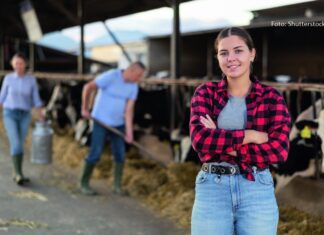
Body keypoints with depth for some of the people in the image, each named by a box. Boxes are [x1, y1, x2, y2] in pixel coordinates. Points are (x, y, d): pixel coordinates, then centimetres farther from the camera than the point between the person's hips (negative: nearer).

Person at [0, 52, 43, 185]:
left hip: (24, 116, 2)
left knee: (20, 145, 6)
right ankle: (18, 174, -15)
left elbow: (36, 100, 3)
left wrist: (41, 120, 0)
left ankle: (17, 174, 19)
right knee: (15, 144, -16)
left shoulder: (31, 80, 0)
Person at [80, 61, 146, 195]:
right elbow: (88, 87, -16)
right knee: (95, 154, -5)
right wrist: (85, 109, -11)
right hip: (102, 122, -5)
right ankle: (84, 184, 10)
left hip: (118, 124, 5)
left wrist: (129, 131, -11)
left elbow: (129, 109, -4)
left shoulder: (134, 87, -3)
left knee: (120, 154, 2)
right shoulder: (111, 76, -19)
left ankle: (117, 185, 14)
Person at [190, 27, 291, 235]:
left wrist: (219, 142, -13)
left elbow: (279, 150, -11)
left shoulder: (271, 97, 0)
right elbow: (199, 139, -12)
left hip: (257, 191, 0)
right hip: (212, 190, 0)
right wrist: (250, 135, -16)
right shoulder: (205, 93, 2)